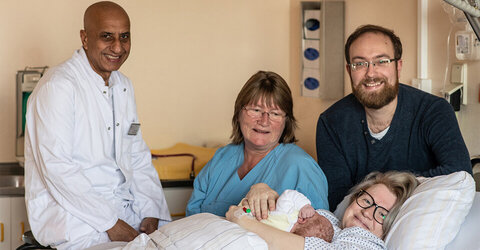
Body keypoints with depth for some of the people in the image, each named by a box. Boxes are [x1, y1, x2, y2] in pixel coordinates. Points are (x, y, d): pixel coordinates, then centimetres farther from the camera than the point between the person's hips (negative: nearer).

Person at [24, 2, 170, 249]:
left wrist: (151, 214, -1)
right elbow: (56, 168, -19)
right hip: (70, 213, -7)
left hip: (126, 208, 7)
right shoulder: (57, 86, -12)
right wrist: (110, 224, -21)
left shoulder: (123, 86, 14)